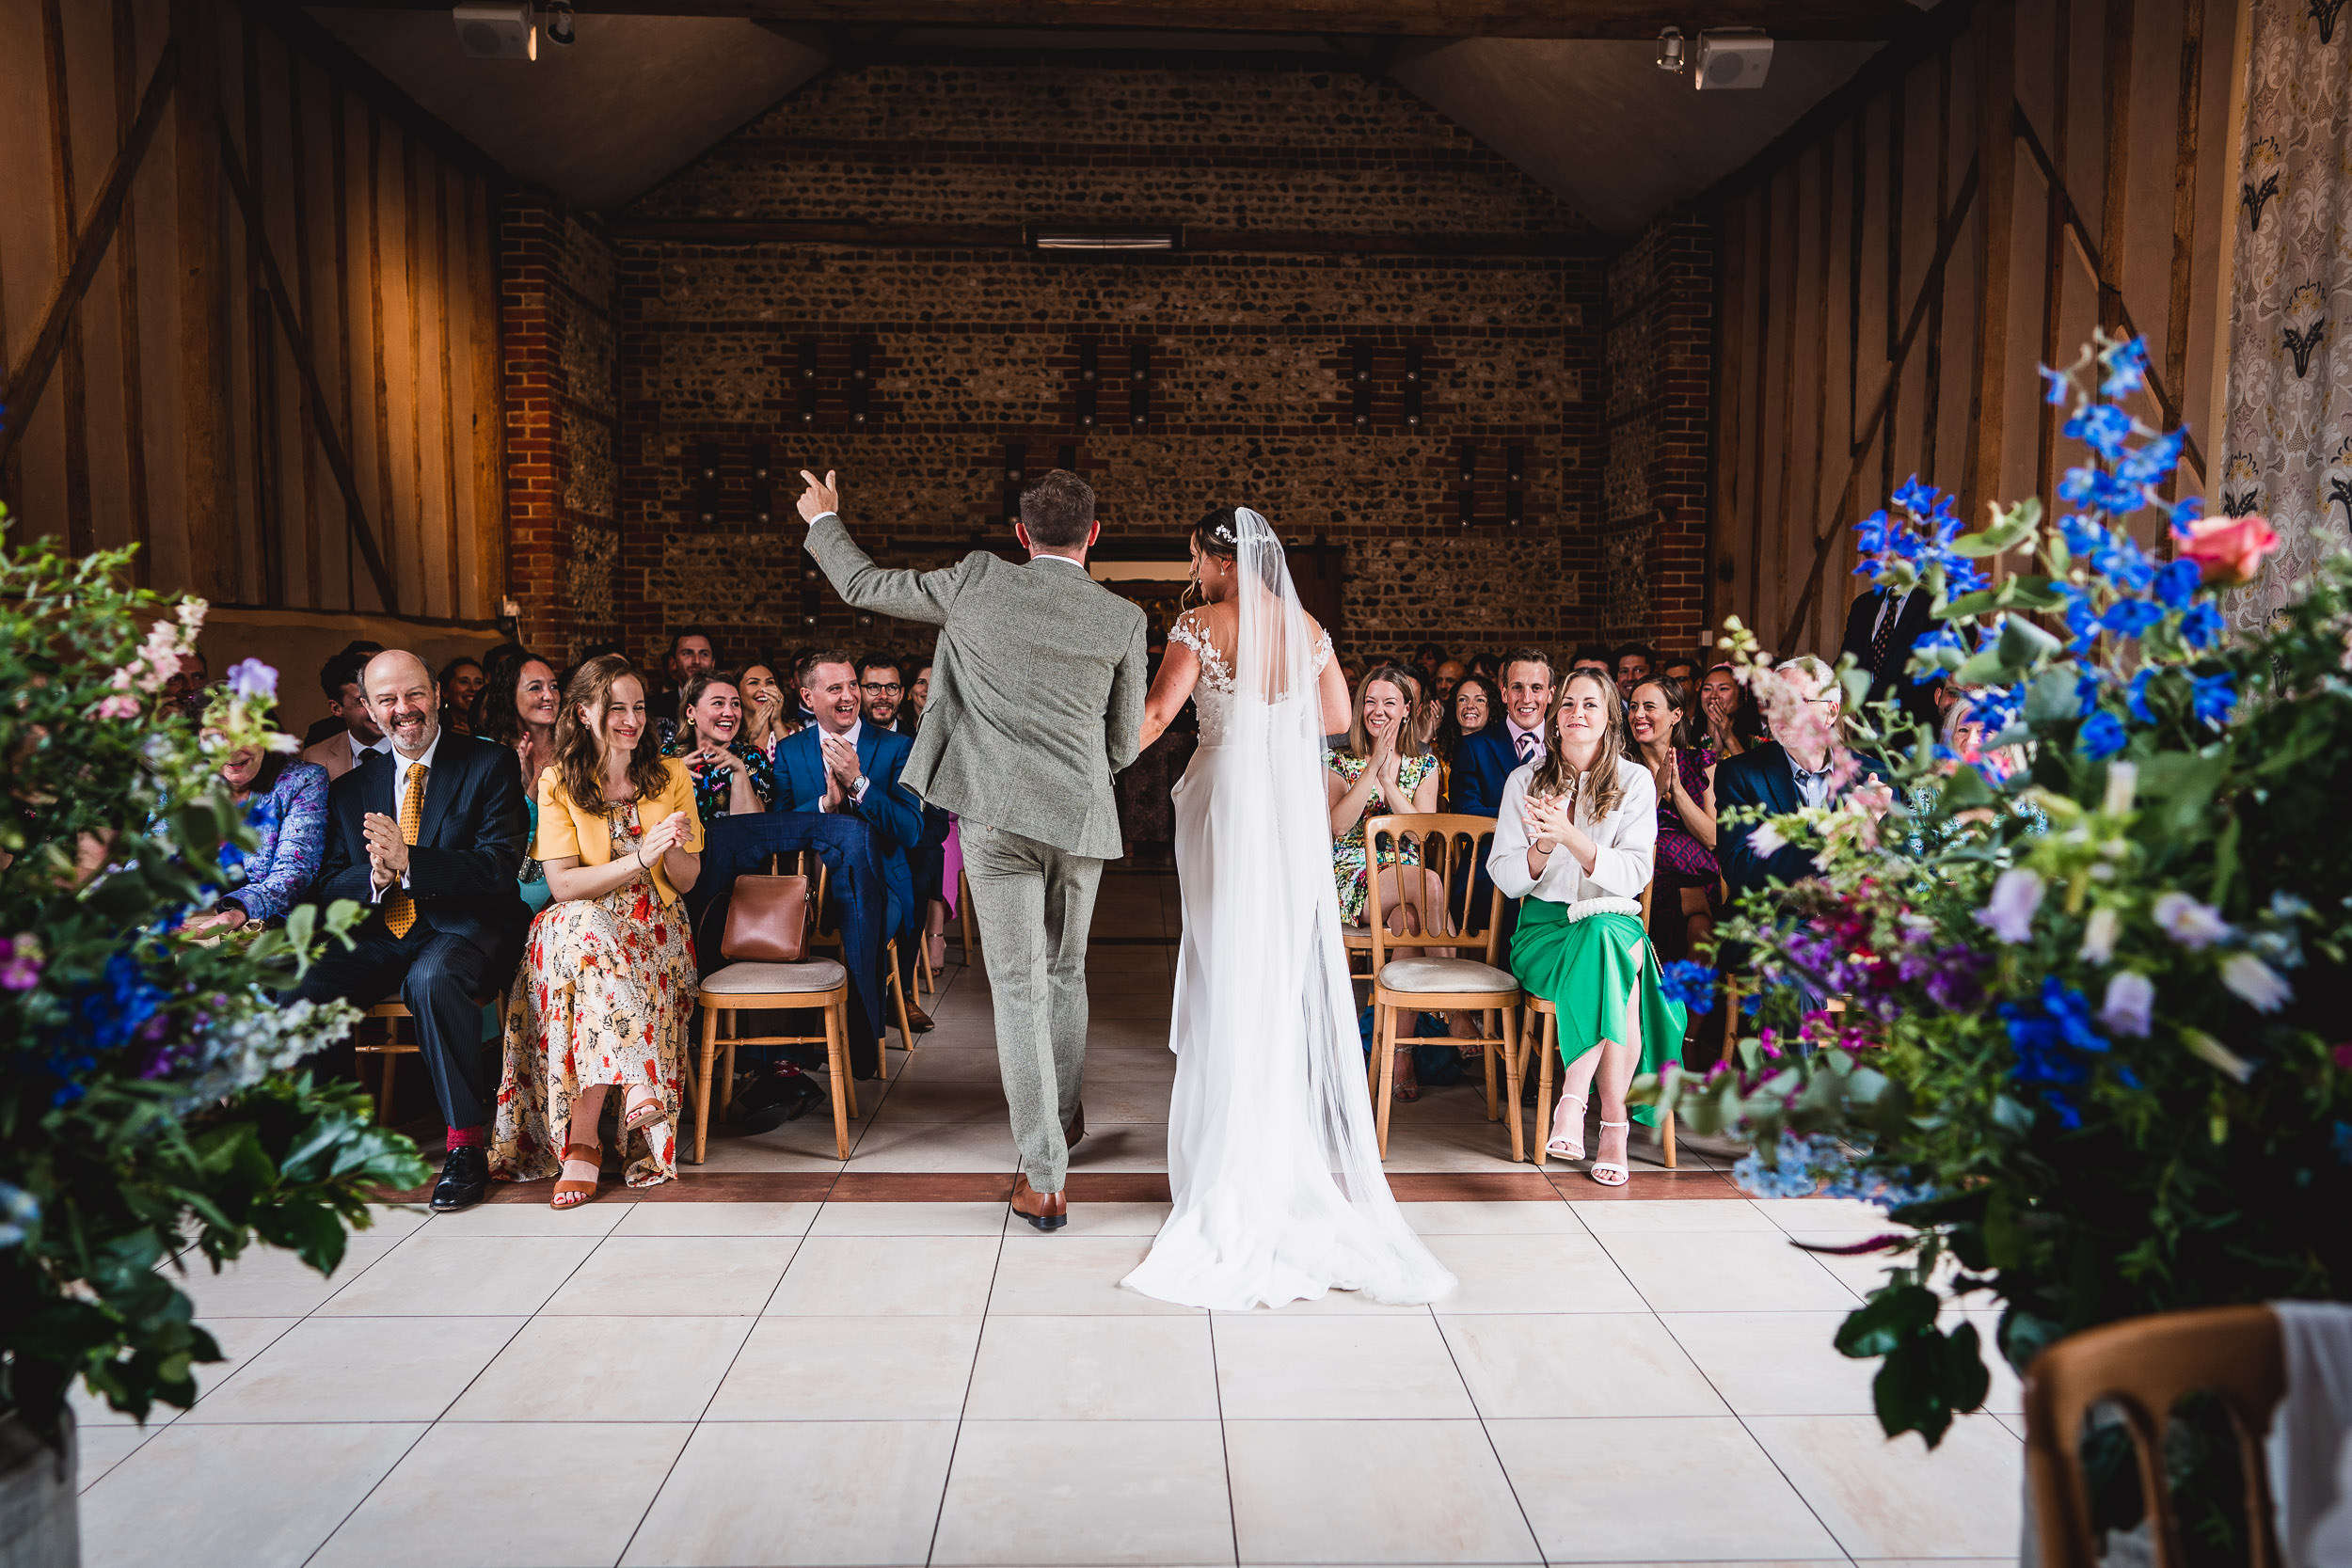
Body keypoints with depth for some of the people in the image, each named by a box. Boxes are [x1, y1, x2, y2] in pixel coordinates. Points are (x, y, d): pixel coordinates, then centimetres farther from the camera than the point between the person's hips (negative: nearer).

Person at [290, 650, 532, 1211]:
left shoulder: (490, 765, 1)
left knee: (432, 978, -37)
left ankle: (467, 1141, -25)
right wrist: (373, 878, -13)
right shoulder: (351, 788, 17)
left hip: (466, 930, -4)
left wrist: (408, 861, -23)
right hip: (381, 935, 5)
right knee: (302, 989, -23)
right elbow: (327, 884, 11)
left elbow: (501, 867, -9)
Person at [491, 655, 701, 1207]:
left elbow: (686, 882, 7)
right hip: (582, 925, -1)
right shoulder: (558, 783, 2)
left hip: (654, 928, 1)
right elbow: (562, 883, -8)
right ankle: (637, 1084, -39)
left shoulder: (671, 774, 7)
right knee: (588, 928, -38)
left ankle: (582, 1141, -35)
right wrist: (639, 859, -22)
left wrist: (674, 848, -16)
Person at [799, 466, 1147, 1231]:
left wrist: (824, 520, 27)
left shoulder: (980, 581, -3)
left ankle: (1044, 1178, 3)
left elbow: (865, 586, 9)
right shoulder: (1123, 620, 0)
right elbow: (1124, 745, 7)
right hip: (1081, 820, 2)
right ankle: (1065, 1116, 41)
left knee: (1019, 987, 2)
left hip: (998, 813, -2)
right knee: (1065, 973, 22)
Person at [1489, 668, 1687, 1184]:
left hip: (1614, 920, 1)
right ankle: (1615, 1120, -29)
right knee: (1614, 976, -33)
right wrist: (1543, 847, -20)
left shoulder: (1634, 782, 4)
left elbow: (1634, 875, -8)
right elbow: (1505, 879, 1)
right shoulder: (1526, 779, 5)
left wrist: (1570, 835, -23)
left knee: (1605, 940, -36)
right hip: (1545, 926, 0)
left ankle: (1574, 1098, -31)